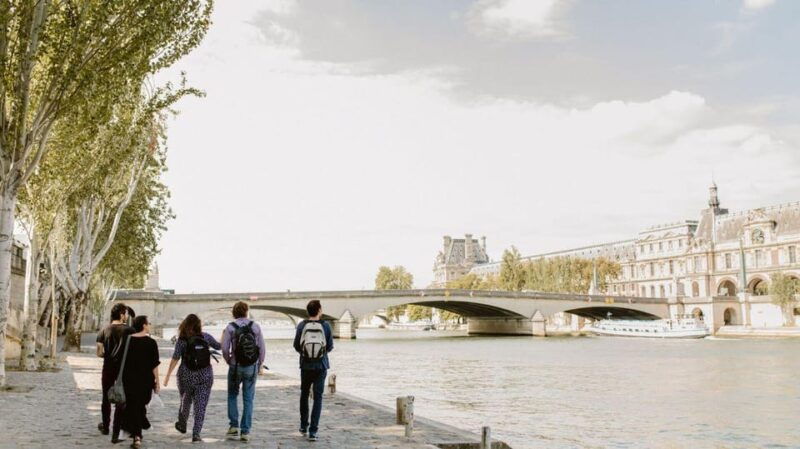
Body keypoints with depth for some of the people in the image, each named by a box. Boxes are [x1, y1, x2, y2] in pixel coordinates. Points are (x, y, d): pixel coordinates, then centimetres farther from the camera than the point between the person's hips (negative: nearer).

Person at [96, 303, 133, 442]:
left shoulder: (104, 331, 0)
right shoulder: (129, 330, -9)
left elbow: (99, 353, -1)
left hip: (108, 369, 3)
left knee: (106, 398, 20)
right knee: (121, 401, 2)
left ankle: (105, 427, 37)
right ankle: (116, 434, 3)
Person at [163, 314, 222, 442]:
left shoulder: (182, 340, -5)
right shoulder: (206, 337, -1)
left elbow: (175, 358, -9)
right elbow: (219, 346, 12)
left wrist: (168, 375, -5)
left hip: (186, 376, 0)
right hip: (205, 376, 0)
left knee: (185, 401, 22)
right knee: (200, 405, 2)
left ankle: (182, 425, 40)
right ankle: (196, 434, -4)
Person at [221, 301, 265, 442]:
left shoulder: (230, 328, -5)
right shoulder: (255, 326, 0)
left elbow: (225, 349, -9)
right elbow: (262, 348, -1)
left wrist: (229, 362, 9)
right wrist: (260, 365, 11)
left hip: (236, 366, -1)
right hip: (252, 367, 1)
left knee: (232, 395, 19)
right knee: (248, 399, 7)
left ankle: (234, 426, 11)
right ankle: (245, 431, 6)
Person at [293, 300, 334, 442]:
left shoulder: (302, 325, -7)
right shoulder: (325, 325, -8)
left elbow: (296, 346, -3)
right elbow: (330, 347, -1)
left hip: (305, 365, 1)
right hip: (321, 366, -1)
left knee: (304, 394, 20)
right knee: (318, 397, 3)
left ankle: (303, 426, 29)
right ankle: (313, 431, -2)